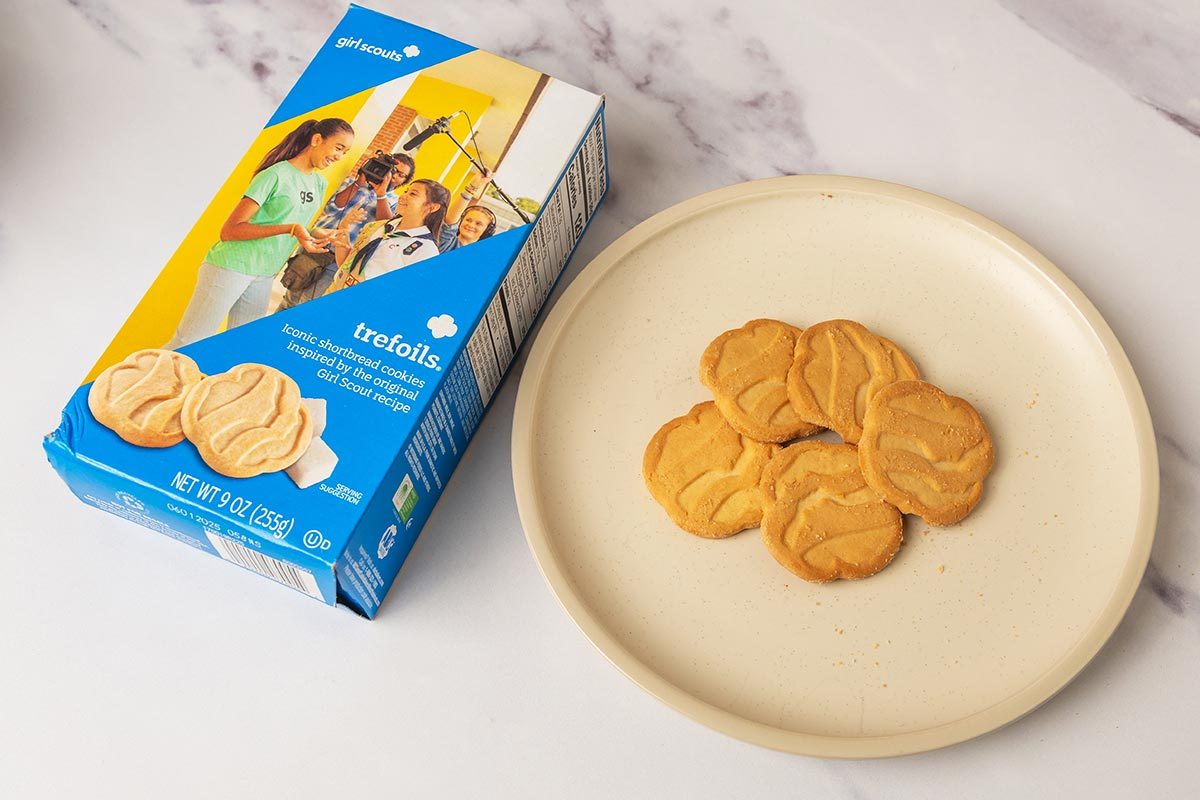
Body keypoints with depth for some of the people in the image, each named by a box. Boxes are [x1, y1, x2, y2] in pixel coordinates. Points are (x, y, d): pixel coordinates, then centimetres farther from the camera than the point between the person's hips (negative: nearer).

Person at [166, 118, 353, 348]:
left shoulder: (319, 184, 10)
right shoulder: (276, 174, -14)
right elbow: (229, 231, -18)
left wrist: (313, 236, -2)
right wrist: (289, 229, -25)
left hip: (264, 277, 8)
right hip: (232, 266, -8)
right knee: (186, 345, -6)